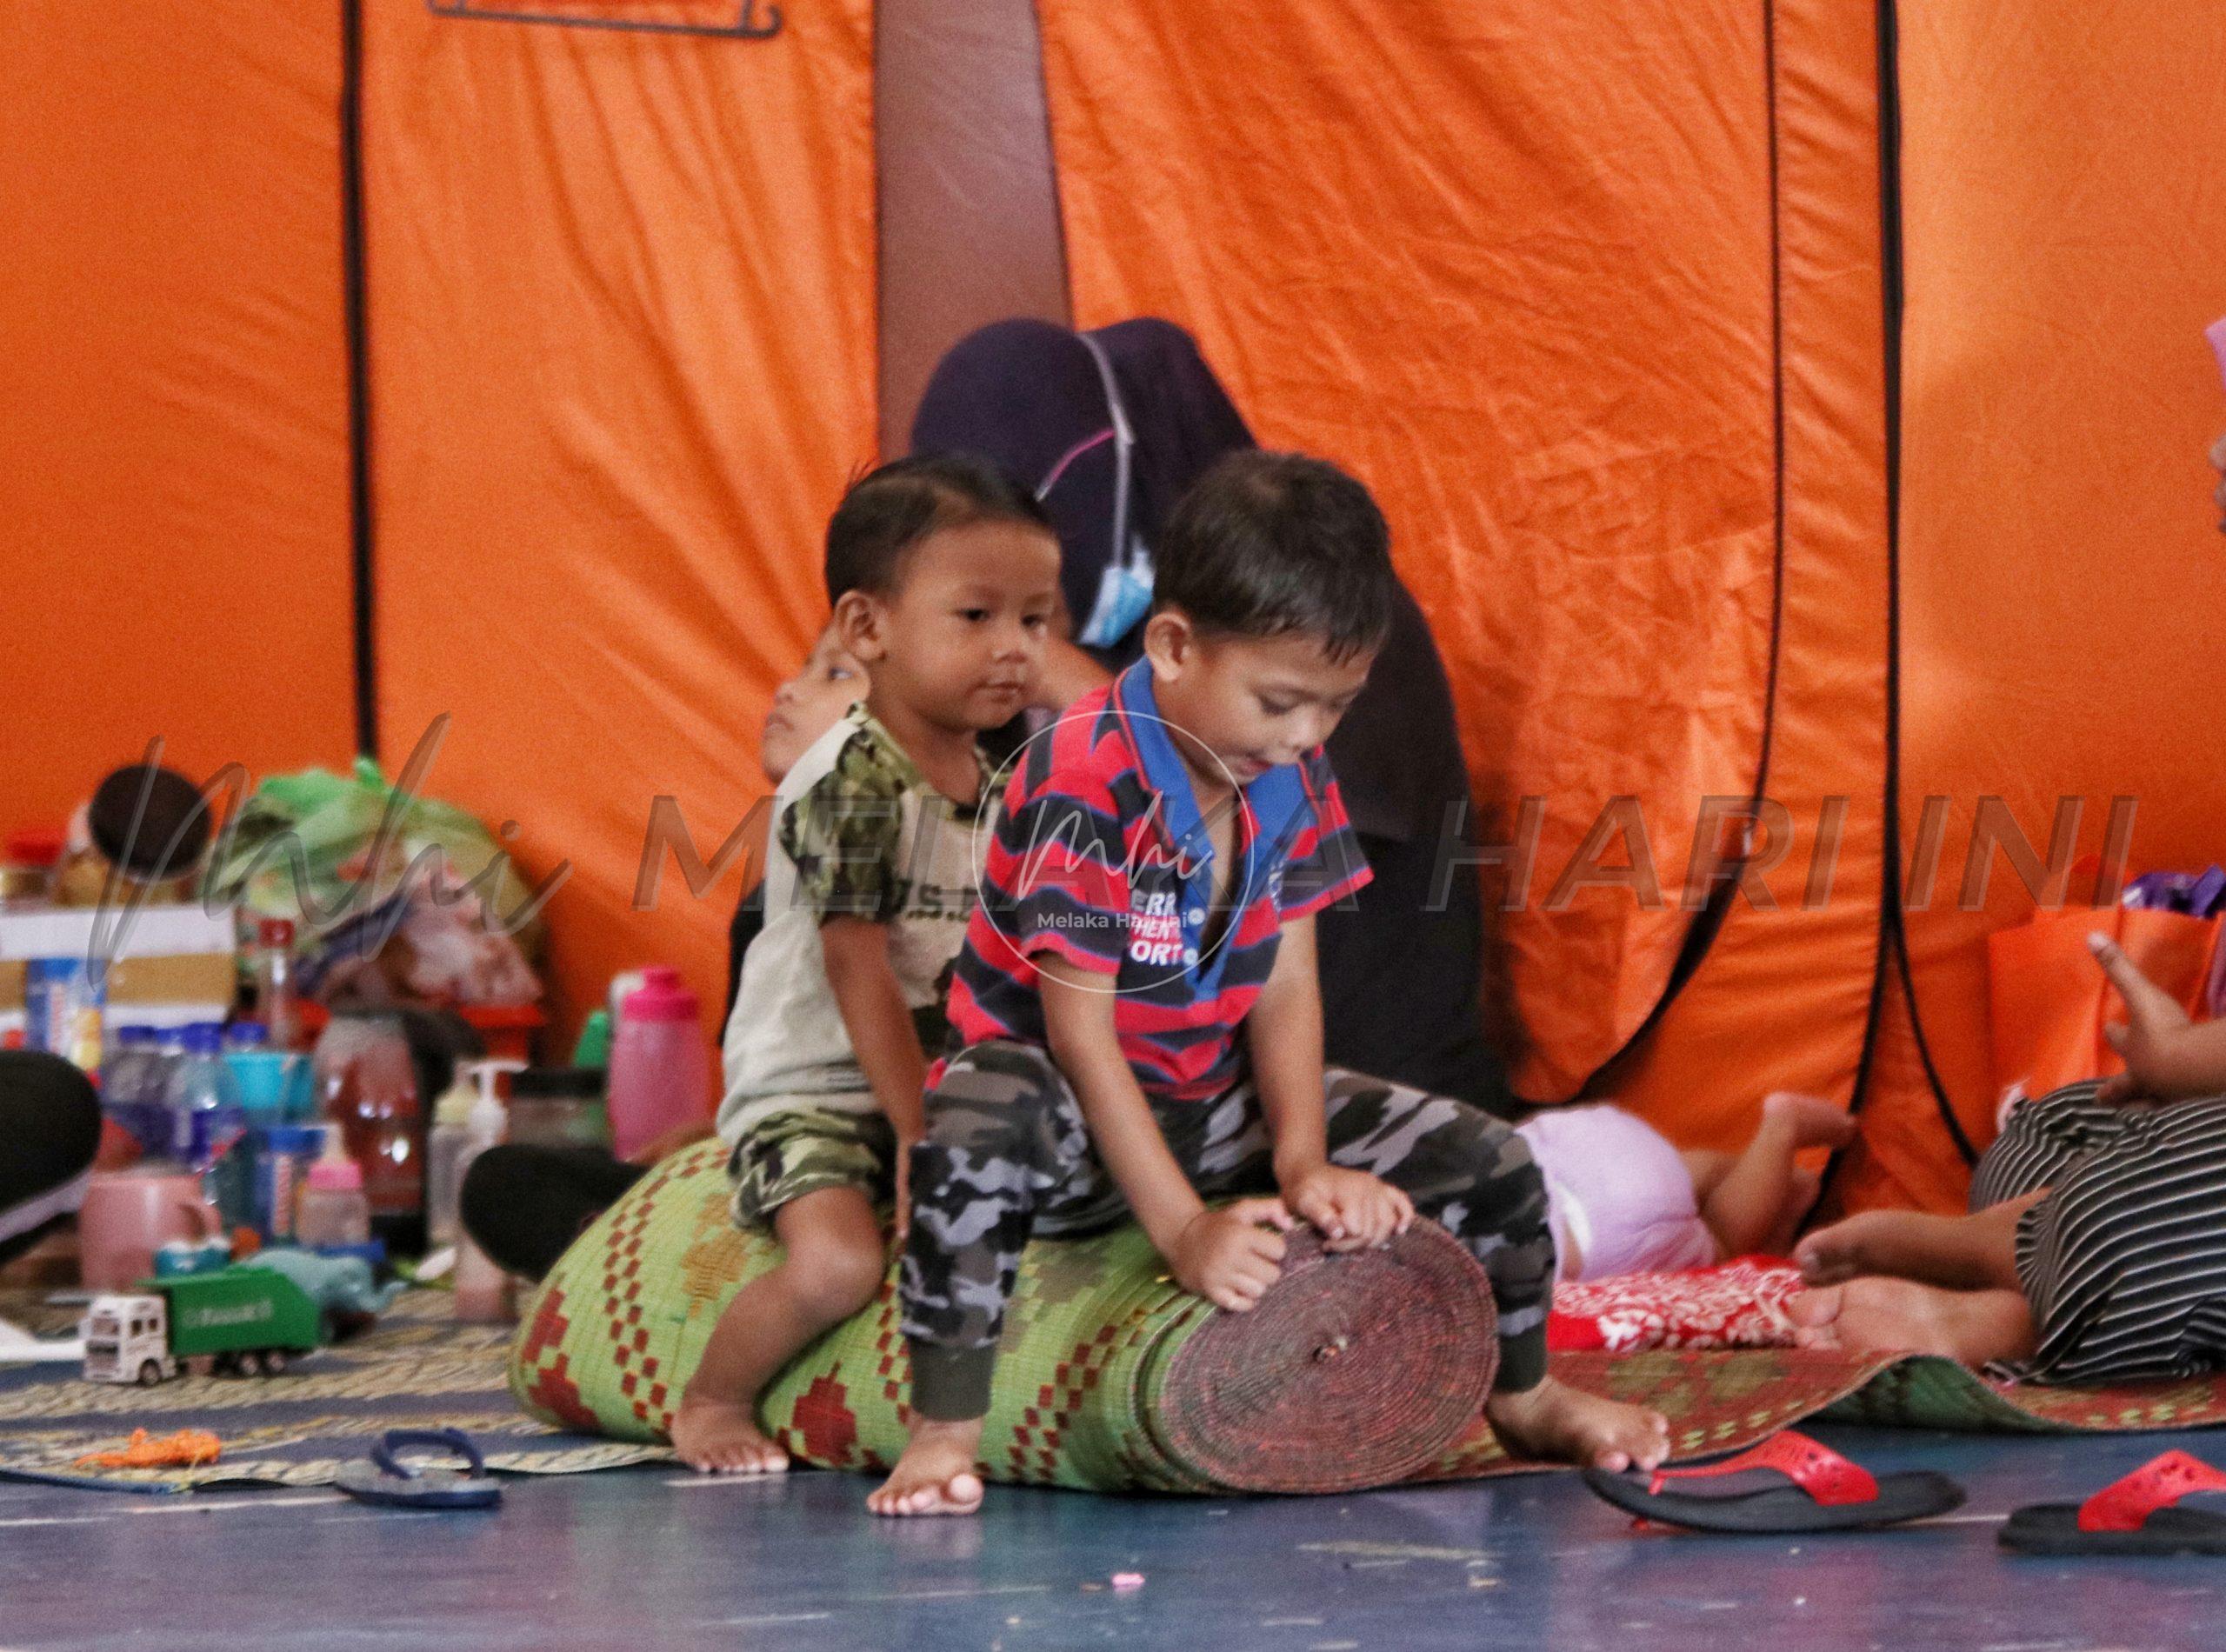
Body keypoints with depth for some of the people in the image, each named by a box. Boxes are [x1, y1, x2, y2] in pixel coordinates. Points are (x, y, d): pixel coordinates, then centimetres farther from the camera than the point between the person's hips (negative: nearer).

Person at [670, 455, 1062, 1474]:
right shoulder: (852, 784, -19)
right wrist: (917, 1135, -18)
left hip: (932, 1084, 8)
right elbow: (861, 979, -20)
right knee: (835, 1263, -28)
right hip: (812, 1088, -8)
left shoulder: (995, 782, 7)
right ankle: (711, 1400, -2)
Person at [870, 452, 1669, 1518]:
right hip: (1069, 1110, -7)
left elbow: (1286, 987, -3)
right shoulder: (1083, 788, -25)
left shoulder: (1293, 779, -2)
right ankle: (944, 1436, -37)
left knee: (1486, 1166, -1)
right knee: (981, 1125, -44)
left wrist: (1304, 1161, -19)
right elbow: (1080, 1031, -26)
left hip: (1211, 1106, 7)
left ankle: (1523, 1399, 27)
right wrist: (1185, 1231, -30)